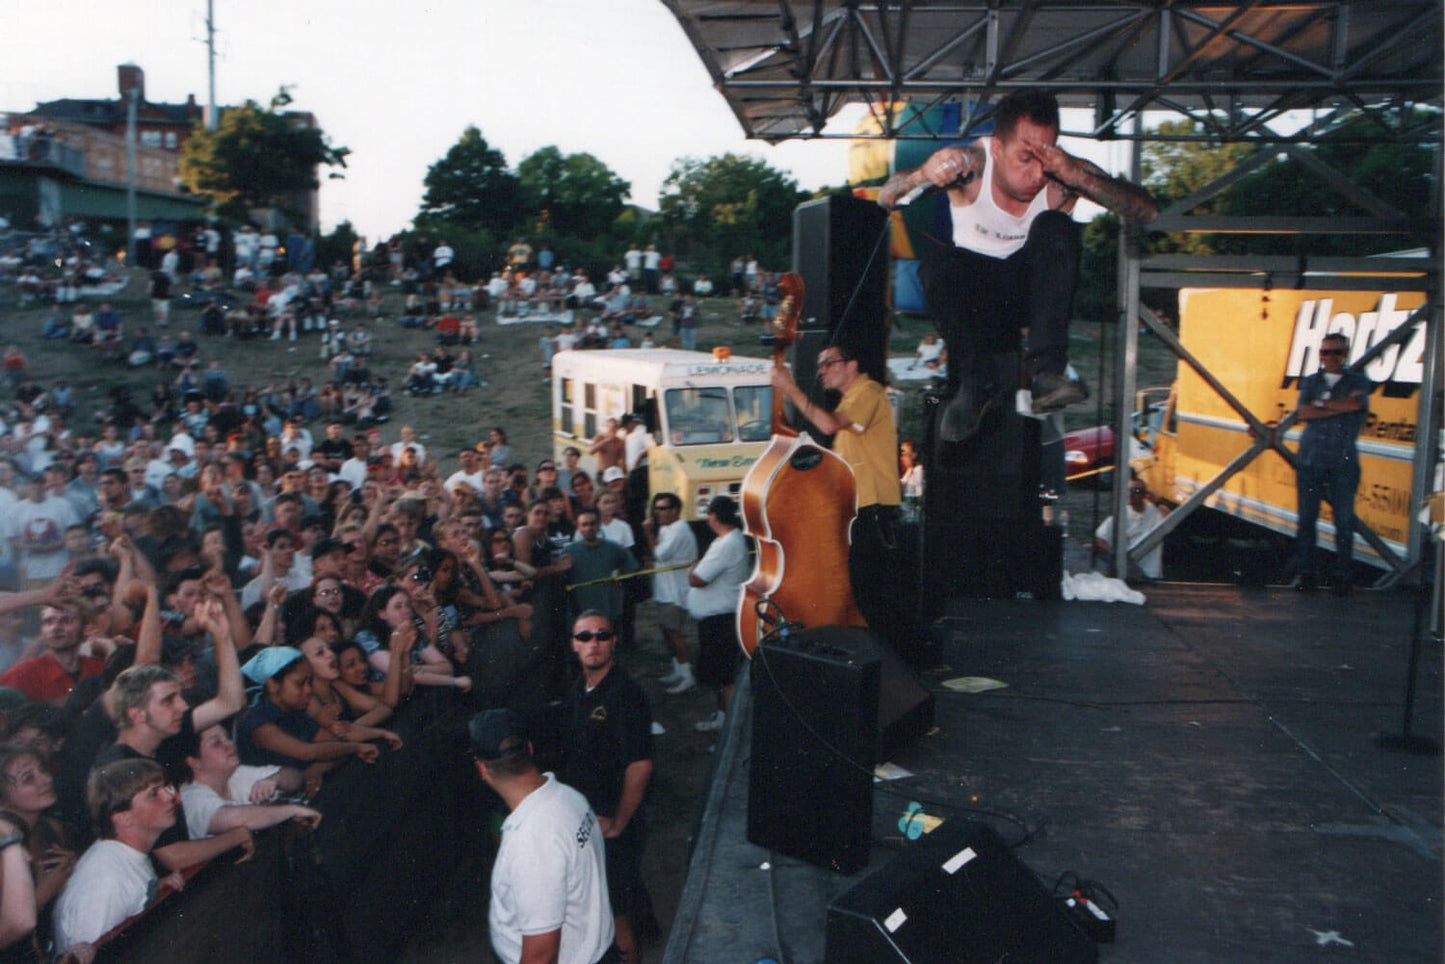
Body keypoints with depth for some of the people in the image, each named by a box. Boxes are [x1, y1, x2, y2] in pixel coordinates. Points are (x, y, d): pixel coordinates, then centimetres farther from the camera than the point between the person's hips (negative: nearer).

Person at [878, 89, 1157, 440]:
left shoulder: (1063, 174, -17)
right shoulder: (970, 163, -18)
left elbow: (1147, 211, -23)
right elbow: (886, 198, -21)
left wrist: (1078, 177, -36)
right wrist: (924, 174, -43)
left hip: (1032, 289, 1)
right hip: (973, 292, 0)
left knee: (1055, 227, -27)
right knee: (935, 261, -30)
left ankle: (1044, 371, -35)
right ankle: (977, 383, -26)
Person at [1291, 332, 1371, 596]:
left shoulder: (1359, 382, 9)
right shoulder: (1310, 382, 14)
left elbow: (1354, 404, -13)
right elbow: (1303, 413, -3)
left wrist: (1321, 403, -4)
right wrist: (1340, 407, -10)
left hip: (1343, 462, -2)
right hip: (1310, 459, 2)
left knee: (1344, 519, -4)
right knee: (1307, 517, 1)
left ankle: (1341, 575, 3)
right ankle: (1305, 572, 8)